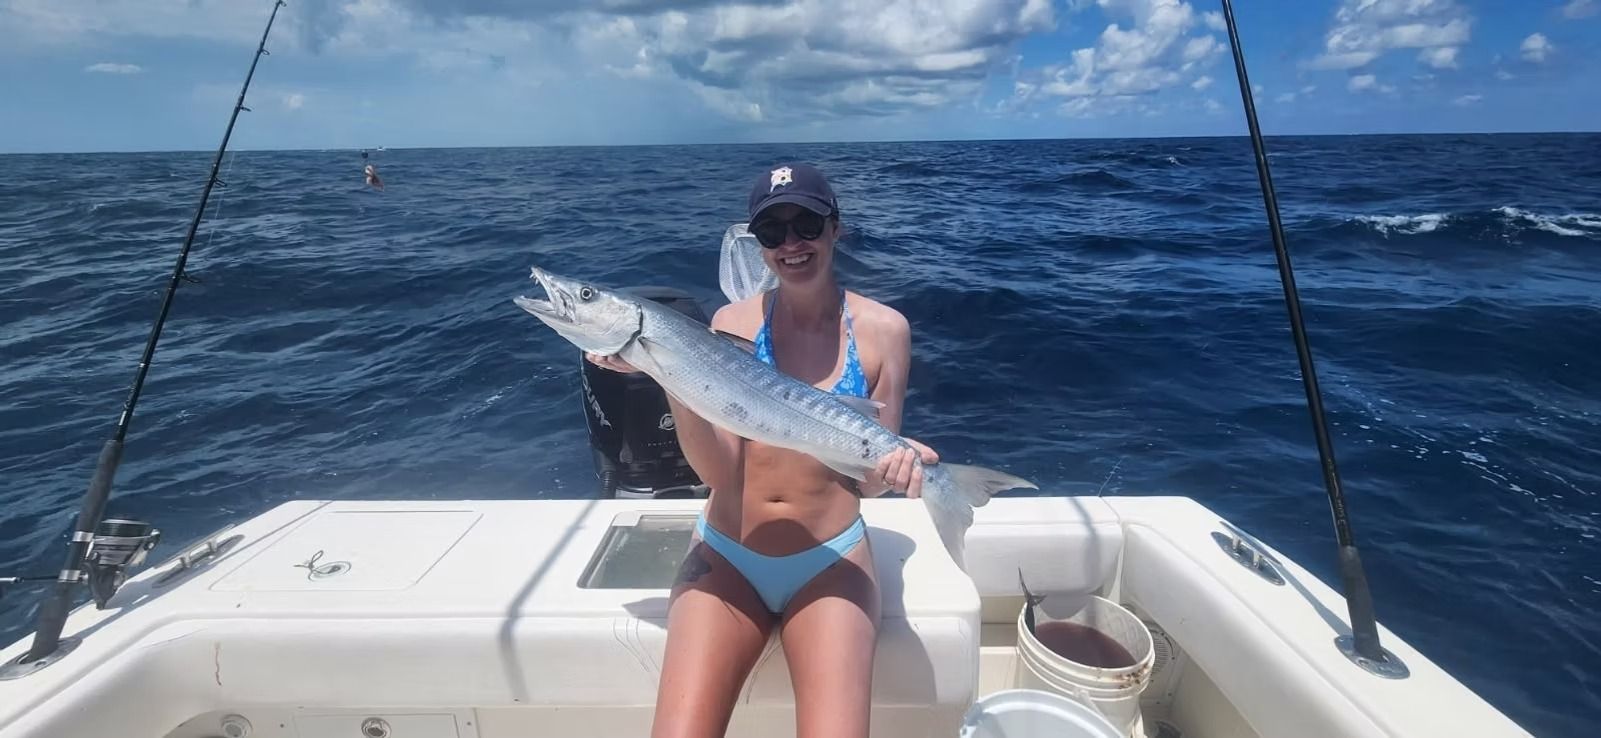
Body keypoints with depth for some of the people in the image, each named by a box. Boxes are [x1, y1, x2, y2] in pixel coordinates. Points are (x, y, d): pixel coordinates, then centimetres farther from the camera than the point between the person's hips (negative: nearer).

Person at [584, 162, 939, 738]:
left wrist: (892, 468, -23)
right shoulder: (733, 321, -2)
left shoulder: (882, 328, -4)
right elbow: (717, 470, -9)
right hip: (726, 556, 1)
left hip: (831, 561, 0)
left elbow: (867, 479, 0)